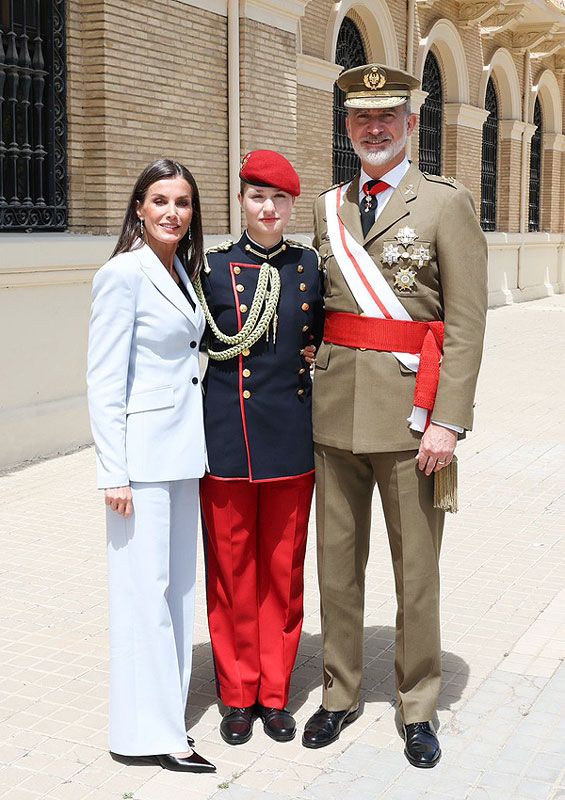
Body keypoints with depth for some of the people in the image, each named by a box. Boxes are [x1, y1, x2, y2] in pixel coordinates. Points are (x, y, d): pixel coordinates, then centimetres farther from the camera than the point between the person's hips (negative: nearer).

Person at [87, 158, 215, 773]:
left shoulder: (182, 269, 12)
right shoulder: (123, 273, -12)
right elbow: (104, 381, -15)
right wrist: (113, 473, -17)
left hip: (183, 448, 9)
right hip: (142, 453, -8)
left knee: (179, 582, 14)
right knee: (144, 587, -1)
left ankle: (167, 716, 27)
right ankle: (149, 732, 10)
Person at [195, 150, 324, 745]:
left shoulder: (309, 266, 6)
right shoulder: (214, 268, -1)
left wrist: (308, 353, 2)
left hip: (292, 438, 2)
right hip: (228, 439, -2)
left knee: (284, 568, 9)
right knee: (232, 567, 7)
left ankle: (274, 693, 23)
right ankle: (237, 695, 22)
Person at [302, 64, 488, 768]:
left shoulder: (446, 203, -3)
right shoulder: (329, 208, 13)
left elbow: (466, 324, -8)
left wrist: (448, 420, -15)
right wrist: (315, 369, 7)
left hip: (409, 412, -4)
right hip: (336, 410, 5)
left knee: (416, 567, 5)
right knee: (337, 559, 12)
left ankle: (418, 708, 22)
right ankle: (339, 693, 28)